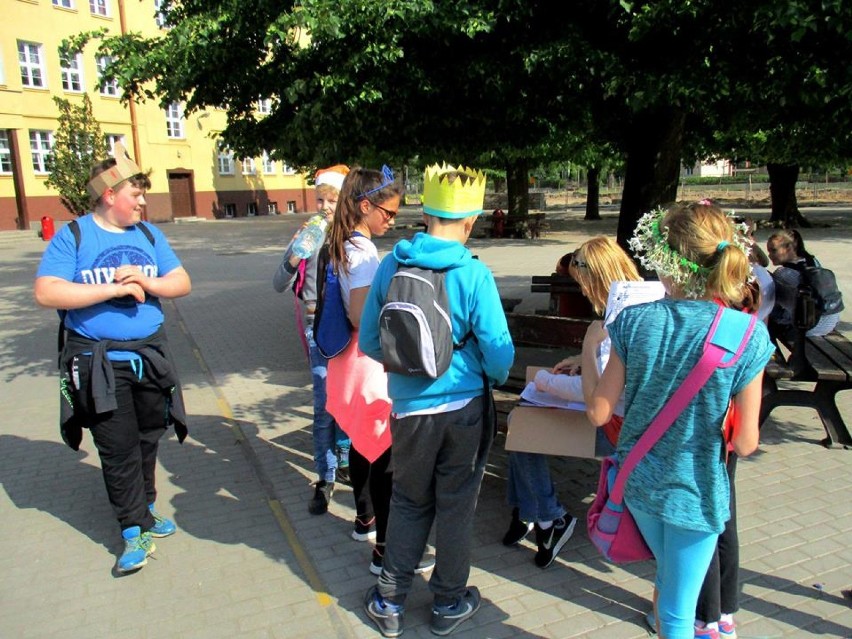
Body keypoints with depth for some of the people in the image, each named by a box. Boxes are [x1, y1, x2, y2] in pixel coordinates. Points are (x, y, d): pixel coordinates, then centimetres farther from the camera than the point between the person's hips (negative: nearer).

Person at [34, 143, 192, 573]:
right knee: (118, 448, 0)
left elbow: (182, 283, 5)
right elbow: (46, 292, -16)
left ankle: (143, 511, 33)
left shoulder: (149, 234, 7)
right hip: (98, 362, -4)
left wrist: (148, 282, -15)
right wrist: (112, 288, -20)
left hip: (149, 355, 4)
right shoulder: (73, 236, -6)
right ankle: (134, 531, 12)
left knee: (147, 440, 15)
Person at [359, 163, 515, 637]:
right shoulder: (473, 274, -16)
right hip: (464, 406, -2)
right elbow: (499, 350, -15)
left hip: (410, 406, 2)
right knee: (456, 505, 15)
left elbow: (369, 340, 0)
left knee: (410, 502, 20)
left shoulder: (392, 265, -6)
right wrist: (495, 379, 7)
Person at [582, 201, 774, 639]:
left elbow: (598, 412, -10)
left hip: (639, 481, 2)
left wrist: (589, 348, 3)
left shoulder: (635, 320, -16)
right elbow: (745, 443, -14)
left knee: (668, 576, 31)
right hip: (695, 491, -2)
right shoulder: (748, 335, -18)